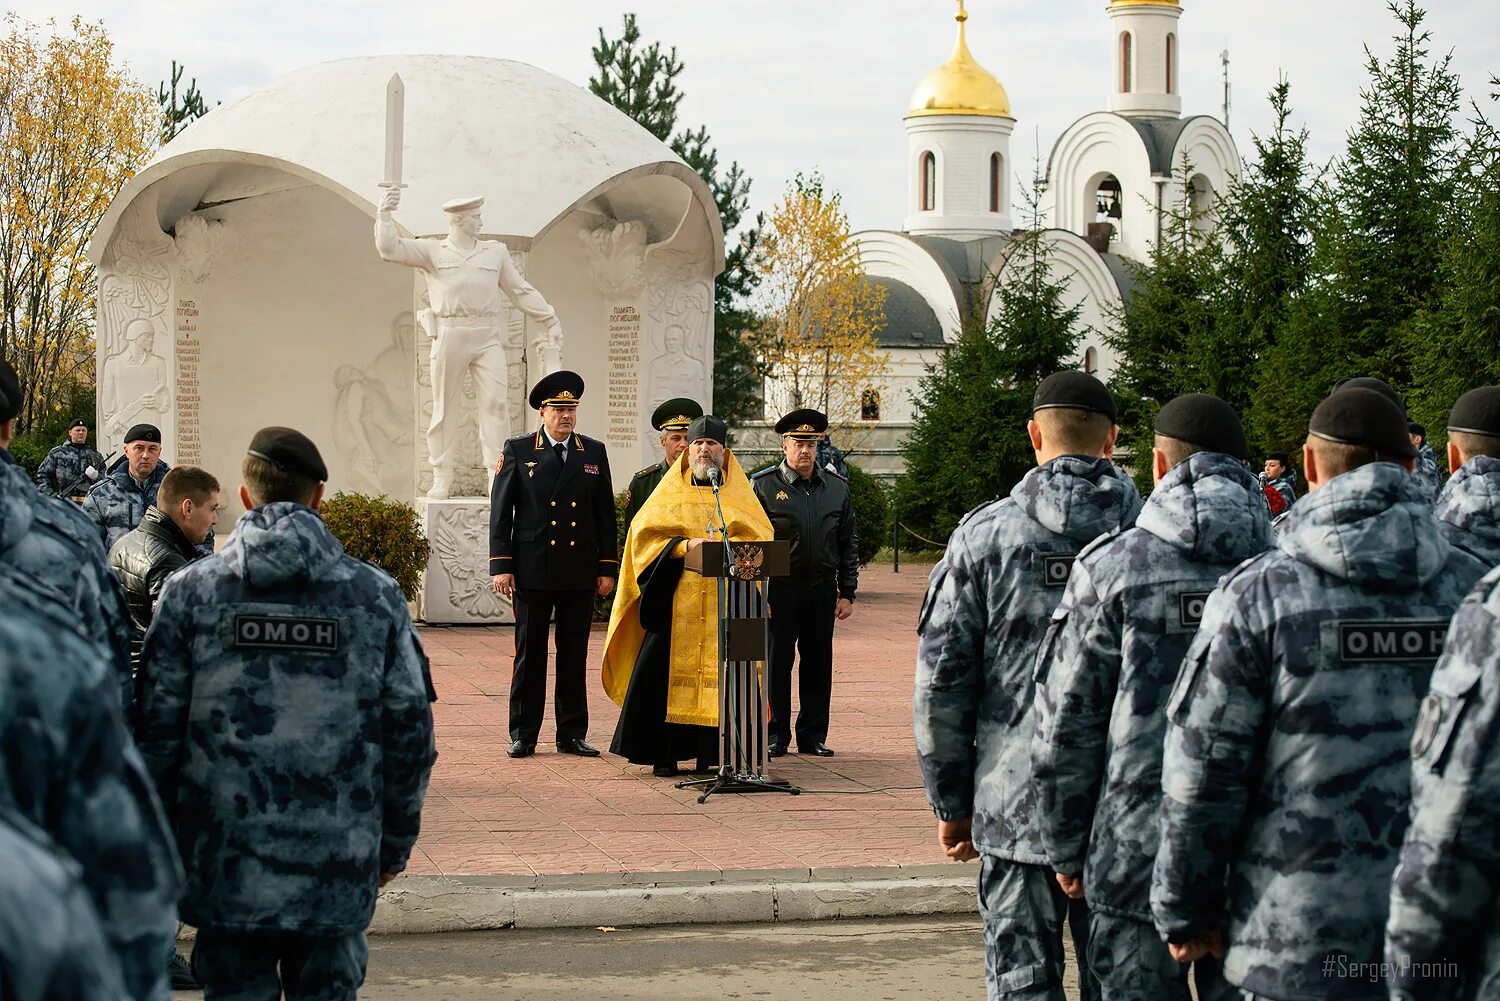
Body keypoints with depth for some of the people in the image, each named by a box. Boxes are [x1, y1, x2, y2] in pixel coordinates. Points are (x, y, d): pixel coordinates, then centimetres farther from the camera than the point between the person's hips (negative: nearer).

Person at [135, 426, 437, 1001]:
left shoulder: (191, 591, -2)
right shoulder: (376, 596, 1)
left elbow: (158, 727, -2)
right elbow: (410, 730, 3)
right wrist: (396, 842, 15)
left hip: (225, 863, 0)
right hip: (337, 865, 0)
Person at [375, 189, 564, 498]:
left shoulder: (496, 252, 18)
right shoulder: (432, 252, 11)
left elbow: (521, 291, 22)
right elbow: (390, 249, 2)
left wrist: (550, 320, 20)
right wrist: (385, 215, -11)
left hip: (487, 338, 2)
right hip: (449, 337, -2)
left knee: (496, 402, -10)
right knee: (445, 408, 1)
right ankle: (441, 478, 6)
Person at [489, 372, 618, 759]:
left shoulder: (594, 453, 9)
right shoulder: (518, 451, 3)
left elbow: (605, 515, 11)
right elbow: (500, 512, 1)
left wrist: (607, 568, 6)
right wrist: (501, 565, -6)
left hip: (580, 573, 2)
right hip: (532, 570, -2)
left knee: (574, 654, 6)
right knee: (529, 653, 2)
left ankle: (572, 734, 13)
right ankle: (523, 734, 8)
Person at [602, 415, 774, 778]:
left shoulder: (738, 494, 14)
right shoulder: (669, 493, 12)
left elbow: (760, 537, 4)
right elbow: (644, 535, 2)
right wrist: (686, 546, -12)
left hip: (725, 601, 1)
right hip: (675, 600, 0)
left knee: (723, 674, -6)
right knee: (665, 673, -7)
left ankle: (713, 753, 0)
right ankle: (664, 755, 0)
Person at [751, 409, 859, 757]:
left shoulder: (837, 487, 9)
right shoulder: (763, 486, -2)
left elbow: (849, 542, 12)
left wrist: (847, 592, 7)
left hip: (822, 591, 3)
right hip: (779, 589, -3)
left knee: (819, 664, 6)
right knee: (776, 663, 0)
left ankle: (813, 735, 15)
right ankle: (775, 735, 9)